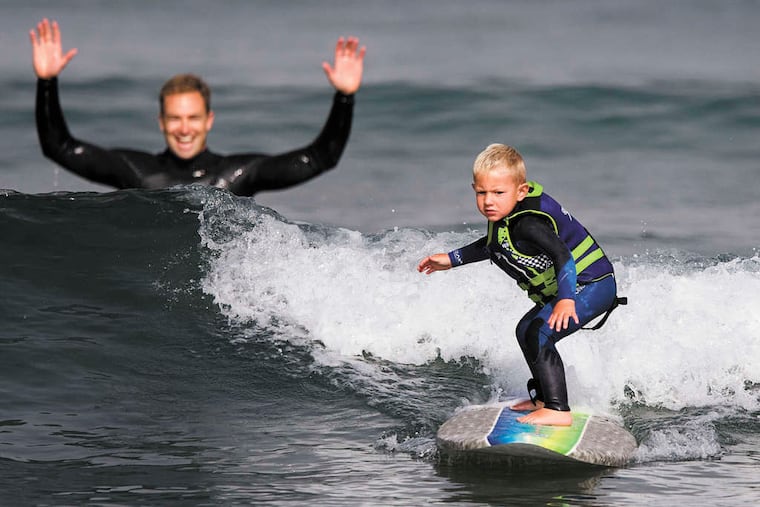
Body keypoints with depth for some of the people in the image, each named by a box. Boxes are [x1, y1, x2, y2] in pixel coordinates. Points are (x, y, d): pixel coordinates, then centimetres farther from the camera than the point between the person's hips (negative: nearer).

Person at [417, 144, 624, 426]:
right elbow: (492, 246, 25)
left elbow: (562, 254, -41)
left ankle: (559, 412, -27)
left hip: (592, 285, -12)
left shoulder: (527, 223, -28)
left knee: (539, 336, -25)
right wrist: (452, 259, 29)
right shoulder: (506, 213, 4)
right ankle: (544, 399, 40)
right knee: (526, 330, 26)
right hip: (569, 289, 12)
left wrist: (566, 299, -53)